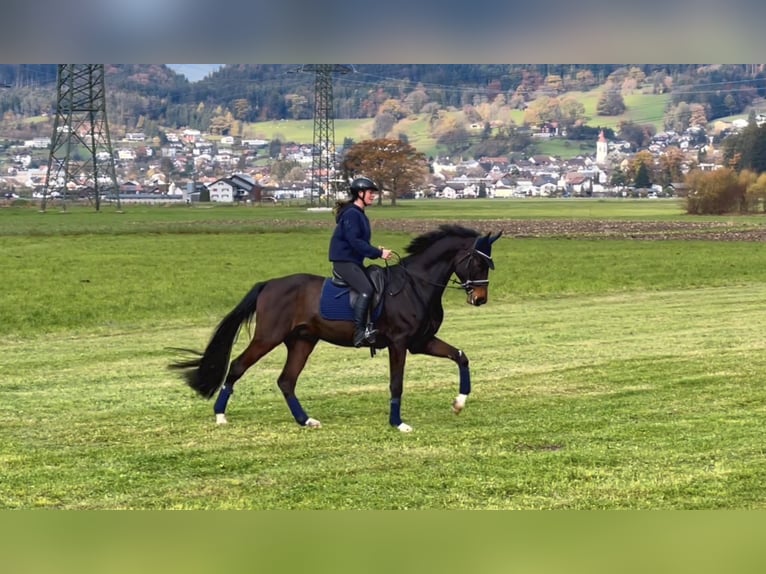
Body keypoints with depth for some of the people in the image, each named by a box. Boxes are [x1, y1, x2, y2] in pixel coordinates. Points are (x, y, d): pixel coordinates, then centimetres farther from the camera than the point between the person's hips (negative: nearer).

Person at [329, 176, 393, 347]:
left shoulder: (360, 215, 17)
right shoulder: (351, 214, -14)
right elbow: (354, 241, -22)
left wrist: (376, 250, 4)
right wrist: (378, 253, -21)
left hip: (355, 261, 11)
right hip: (344, 261, -11)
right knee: (366, 290, -25)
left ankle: (374, 325, 7)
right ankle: (360, 333, -29)